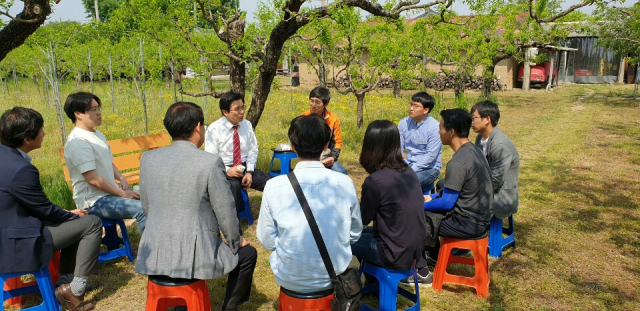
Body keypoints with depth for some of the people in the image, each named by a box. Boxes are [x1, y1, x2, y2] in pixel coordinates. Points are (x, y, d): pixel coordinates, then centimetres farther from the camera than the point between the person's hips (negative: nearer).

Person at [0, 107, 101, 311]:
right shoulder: (21, 169, -28)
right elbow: (46, 210, -15)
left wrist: (68, 214, 10)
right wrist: (72, 215, 5)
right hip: (18, 243, -10)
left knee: (73, 223, 21)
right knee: (92, 223, -5)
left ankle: (65, 283, 20)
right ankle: (75, 289, 2)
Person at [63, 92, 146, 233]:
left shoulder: (98, 134, 13)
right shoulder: (78, 142, -17)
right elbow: (93, 179, -21)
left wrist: (121, 178, 3)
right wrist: (122, 194, -16)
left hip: (109, 192, 10)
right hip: (94, 201, -10)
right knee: (142, 209, -27)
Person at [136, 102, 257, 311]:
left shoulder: (148, 158, -1)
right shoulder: (210, 162, -17)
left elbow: (147, 206, 10)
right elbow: (225, 212, -10)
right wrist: (236, 241, 9)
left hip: (154, 256, 6)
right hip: (195, 256, -5)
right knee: (248, 254, 20)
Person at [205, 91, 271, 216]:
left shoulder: (247, 124, 3)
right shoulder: (214, 129, -8)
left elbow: (253, 150, 6)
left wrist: (249, 172, -7)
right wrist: (227, 170, -24)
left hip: (245, 168, 4)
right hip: (224, 170, -4)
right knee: (234, 186, -38)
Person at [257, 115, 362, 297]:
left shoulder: (274, 187, -18)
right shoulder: (345, 183, -13)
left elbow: (267, 242, -8)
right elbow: (354, 234, 0)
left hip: (290, 280, -1)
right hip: (335, 277, 2)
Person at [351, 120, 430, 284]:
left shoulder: (375, 180, -22)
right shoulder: (409, 172, 0)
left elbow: (363, 218, -7)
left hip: (396, 255, -7)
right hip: (415, 250, 7)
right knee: (365, 232, 24)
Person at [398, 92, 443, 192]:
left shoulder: (434, 127, -16)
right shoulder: (404, 123, 1)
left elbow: (431, 156, -17)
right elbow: (399, 149, 4)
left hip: (429, 168, -5)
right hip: (408, 164, 6)